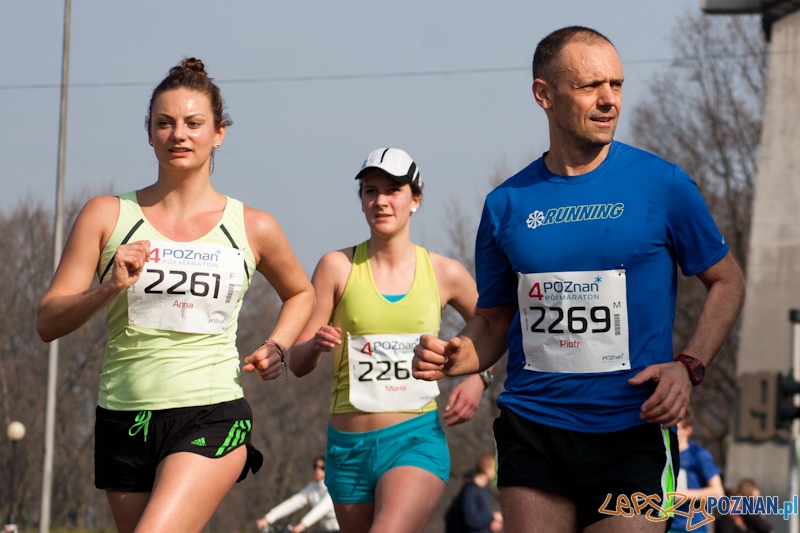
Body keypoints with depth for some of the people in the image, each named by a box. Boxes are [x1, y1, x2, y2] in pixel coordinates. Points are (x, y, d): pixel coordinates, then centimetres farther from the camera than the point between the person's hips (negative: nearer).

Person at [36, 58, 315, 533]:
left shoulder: (252, 228, 6)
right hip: (124, 419, 3)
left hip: (212, 420, -2)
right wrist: (111, 287, -16)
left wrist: (276, 347, 8)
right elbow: (48, 323, 1)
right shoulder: (107, 216, 4)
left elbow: (301, 293, 27)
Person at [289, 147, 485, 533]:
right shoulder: (338, 267, 1)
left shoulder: (445, 274, 2)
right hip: (349, 445, 2)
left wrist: (477, 379, 1)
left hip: (416, 440, -2)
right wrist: (315, 345, -21)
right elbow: (297, 364, 1)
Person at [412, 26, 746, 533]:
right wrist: (453, 358, -7)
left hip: (633, 433, -2)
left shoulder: (662, 184, -1)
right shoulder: (508, 205, 6)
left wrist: (689, 366, -7)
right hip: (532, 430, 2)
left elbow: (726, 282, 8)